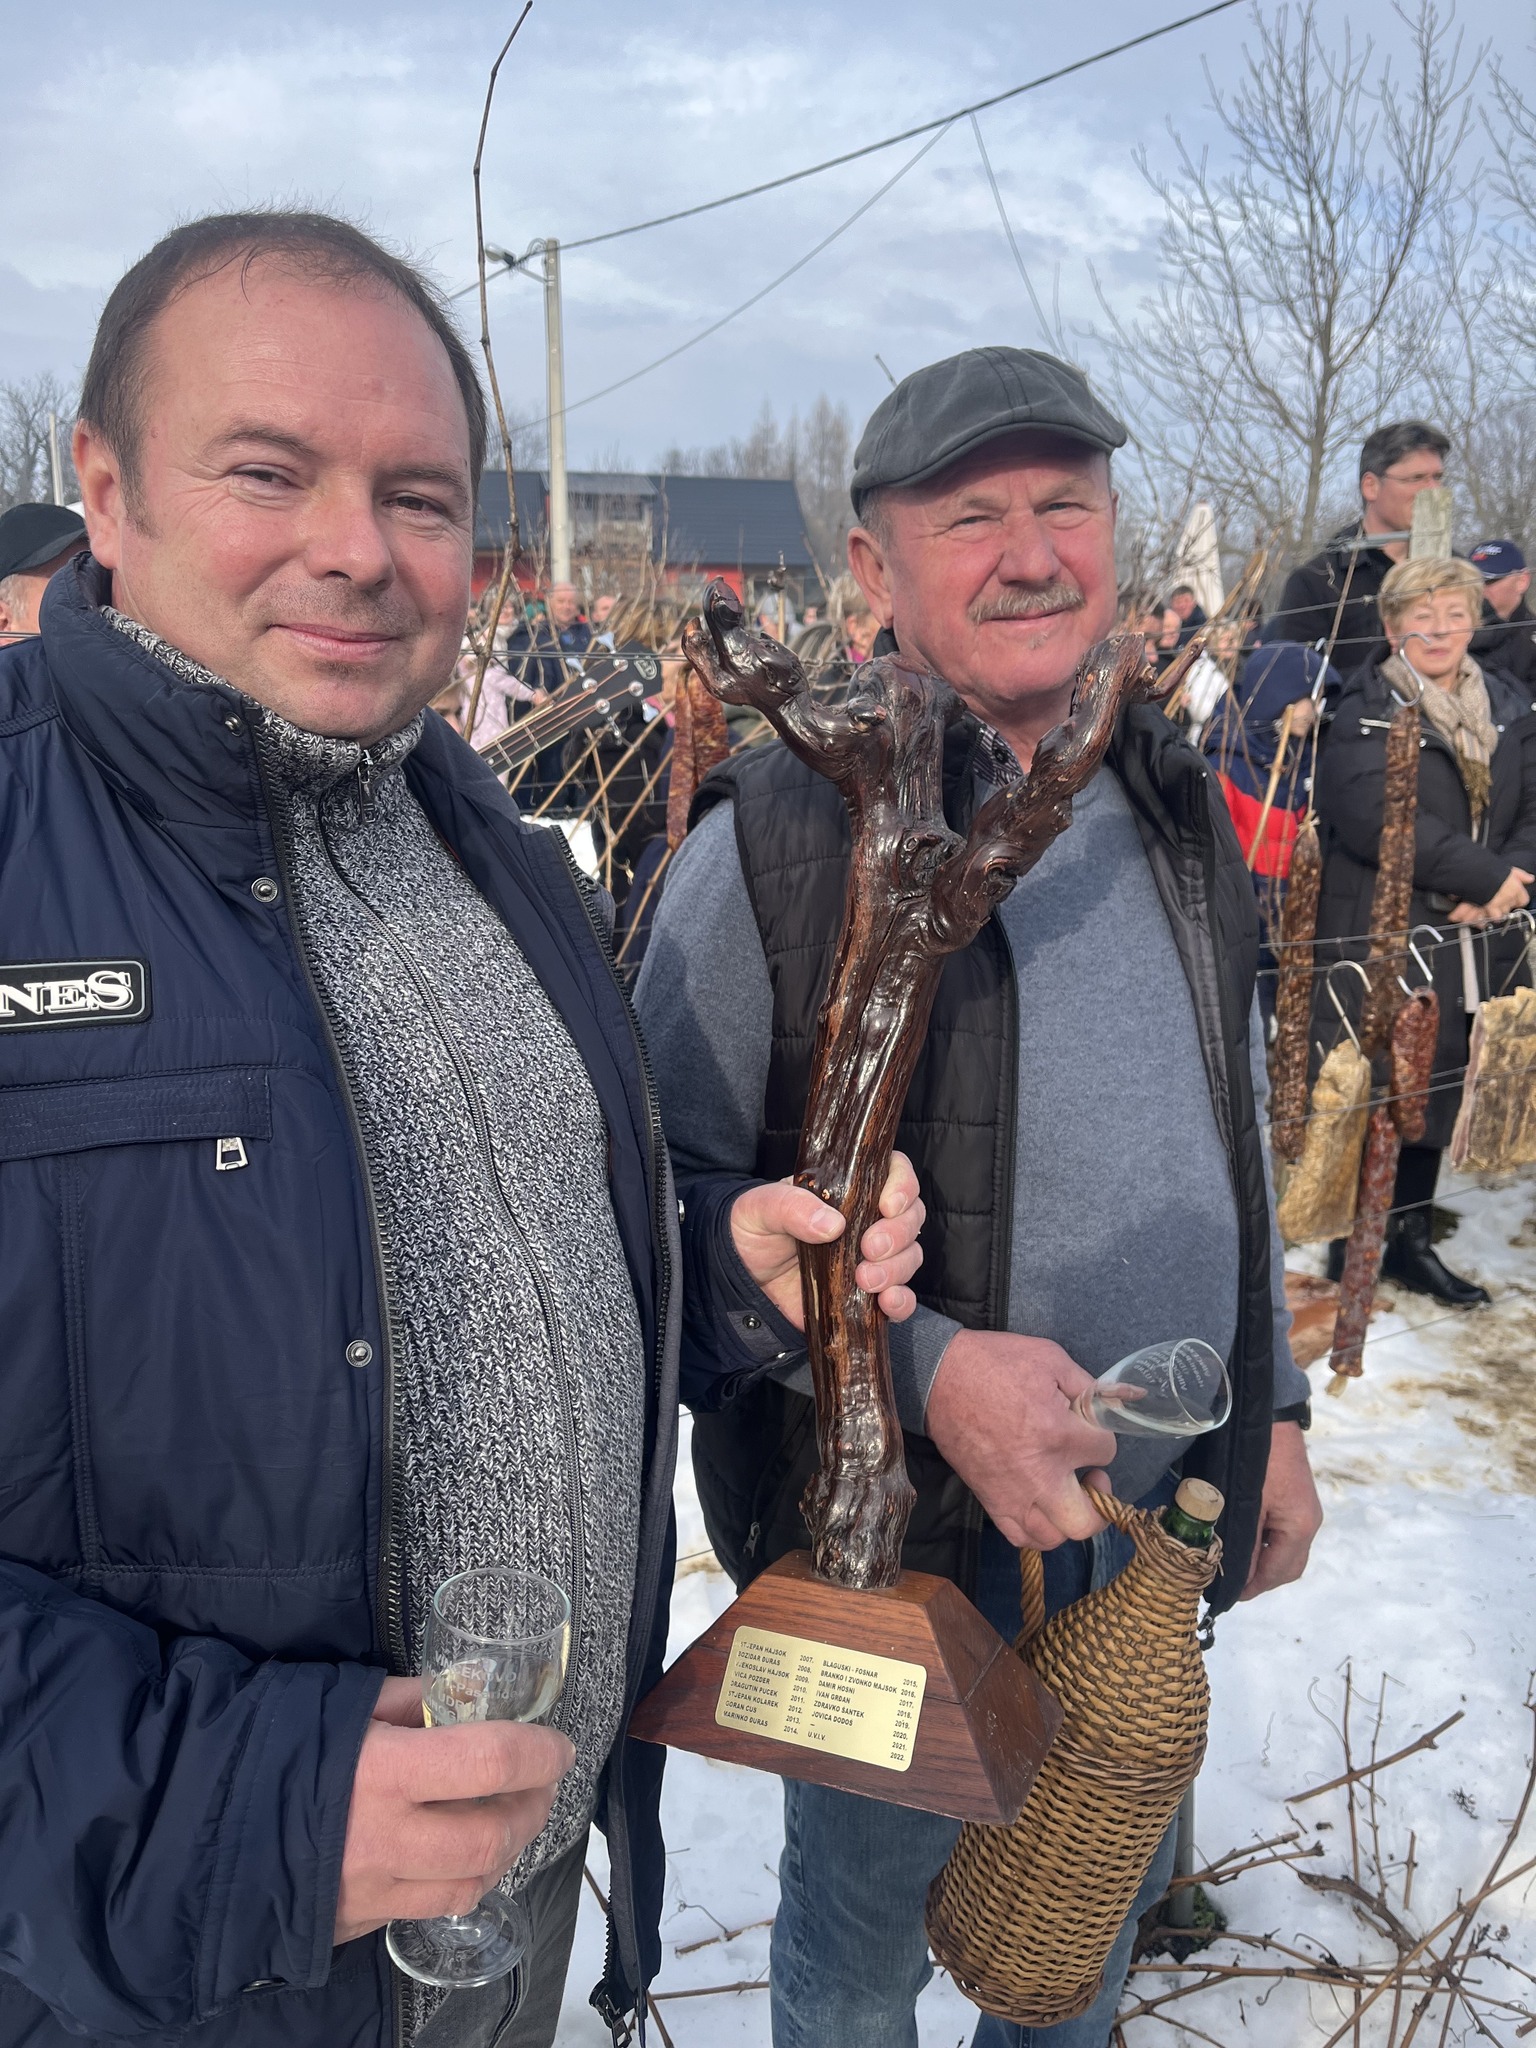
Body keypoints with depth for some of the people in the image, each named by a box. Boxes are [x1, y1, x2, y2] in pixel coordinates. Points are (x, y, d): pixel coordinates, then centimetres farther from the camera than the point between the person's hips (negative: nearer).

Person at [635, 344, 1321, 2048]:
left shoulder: (1173, 805, 3)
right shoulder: (779, 834, -17)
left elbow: (1227, 1133, 12)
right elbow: (676, 1183, -15)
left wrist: (1273, 1406, 11)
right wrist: (923, 1368, -26)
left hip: (1162, 1514, 6)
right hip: (890, 1520, -5)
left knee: (1098, 1907, 28)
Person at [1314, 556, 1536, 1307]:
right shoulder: (1366, 710, -6)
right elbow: (1377, 816, -20)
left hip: (1468, 937, 6)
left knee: (1439, 1089, 11)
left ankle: (1412, 1240, 24)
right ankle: (1354, 1240, 12)